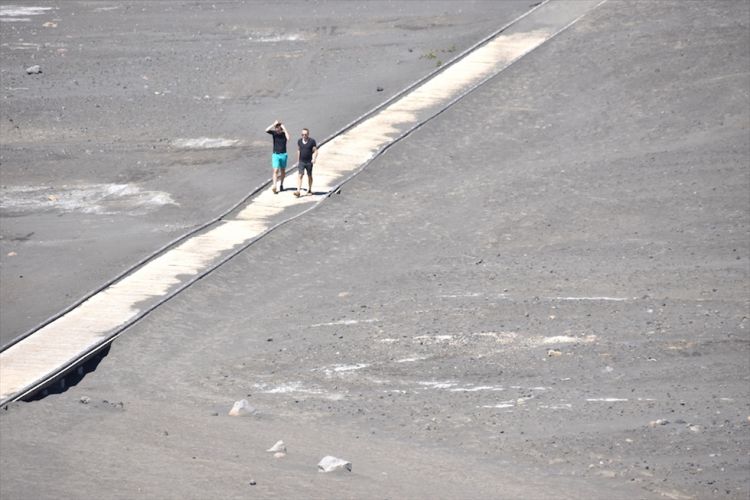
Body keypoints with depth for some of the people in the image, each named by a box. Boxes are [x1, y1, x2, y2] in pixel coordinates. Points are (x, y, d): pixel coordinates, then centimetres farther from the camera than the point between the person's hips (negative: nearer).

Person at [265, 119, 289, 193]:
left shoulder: (284, 134, -6)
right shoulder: (274, 133, -3)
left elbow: (288, 138, -29)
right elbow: (266, 130, -20)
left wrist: (284, 128, -24)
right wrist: (274, 124, -22)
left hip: (283, 154, 1)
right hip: (275, 155, -1)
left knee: (283, 171, 13)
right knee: (276, 171, -11)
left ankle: (281, 185, 29)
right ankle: (274, 186, -17)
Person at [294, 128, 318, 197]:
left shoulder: (312, 141, -8)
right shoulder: (299, 141, 5)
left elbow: (315, 151, -7)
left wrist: (314, 159, -23)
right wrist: (298, 161, 17)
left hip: (309, 162, -2)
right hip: (301, 162, 2)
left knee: (309, 176, 11)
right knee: (300, 175, -9)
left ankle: (309, 190, 28)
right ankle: (298, 191, -17)